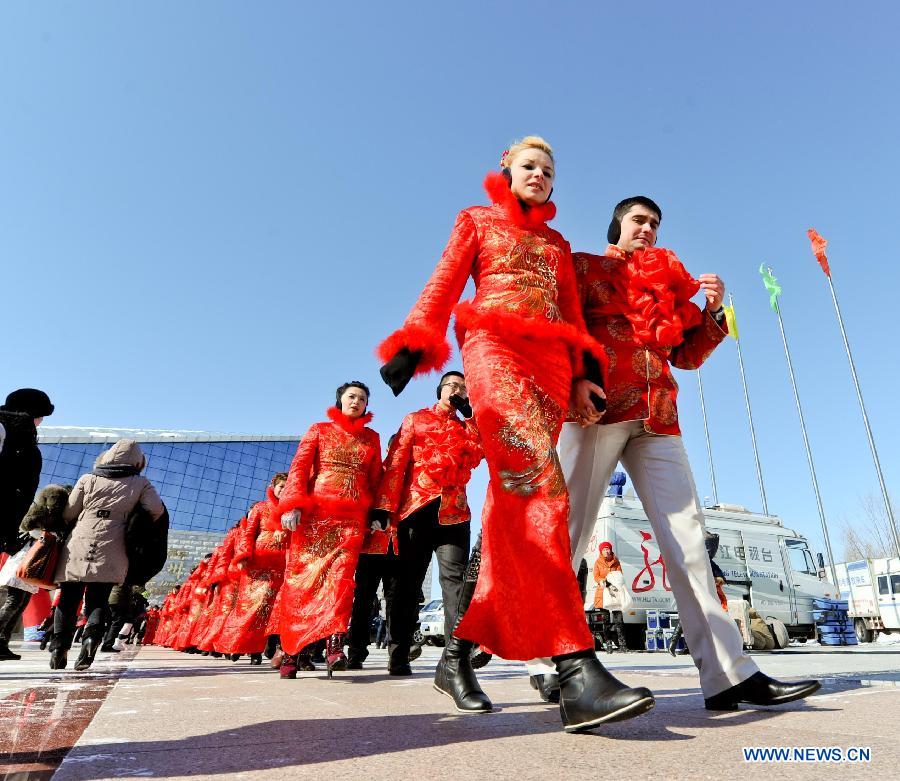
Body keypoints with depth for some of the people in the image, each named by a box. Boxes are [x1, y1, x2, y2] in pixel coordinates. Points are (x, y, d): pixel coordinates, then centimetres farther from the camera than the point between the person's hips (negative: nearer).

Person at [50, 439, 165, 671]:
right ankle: (92, 636, -14)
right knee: (98, 600, 8)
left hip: (77, 548, 1)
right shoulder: (141, 484, 5)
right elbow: (157, 509, -6)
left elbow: (68, 514, 9)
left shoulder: (87, 479, 8)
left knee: (68, 599, 13)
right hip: (111, 553, -1)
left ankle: (59, 647, 8)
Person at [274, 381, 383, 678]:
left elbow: (376, 479, 16)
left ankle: (334, 646, -24)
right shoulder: (319, 430, 14)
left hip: (353, 517, 1)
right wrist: (292, 505, -10)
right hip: (313, 512, 0)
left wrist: (378, 514, 4)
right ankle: (291, 651, 5)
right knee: (301, 578, -3)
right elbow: (299, 468, 4)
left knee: (341, 575, -15)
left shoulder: (372, 438, 19)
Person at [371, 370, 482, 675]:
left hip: (454, 511, 2)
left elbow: (477, 456, 1)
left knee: (454, 578, -8)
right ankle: (398, 655, 12)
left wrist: (470, 416, 4)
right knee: (408, 583, 4)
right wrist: (385, 505, -7)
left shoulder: (466, 428, 22)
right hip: (417, 508, -2)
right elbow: (395, 462, 4)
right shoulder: (415, 420, 14)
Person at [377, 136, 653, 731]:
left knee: (516, 498, -10)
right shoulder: (477, 221, 22)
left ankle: (460, 649, 0)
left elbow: (573, 313, 21)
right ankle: (577, 669, -33)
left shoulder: (558, 244, 31)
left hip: (550, 362, 4)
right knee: (539, 483, -26)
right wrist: (413, 343, -8)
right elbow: (444, 285, 8)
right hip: (493, 348, -4)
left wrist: (582, 374, 4)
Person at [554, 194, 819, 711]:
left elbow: (687, 355, 23)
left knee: (686, 532, -4)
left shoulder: (667, 281, 28)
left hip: (656, 419, 5)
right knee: (570, 532, -6)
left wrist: (713, 311, 7)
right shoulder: (585, 267, 15)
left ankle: (728, 673, -3)